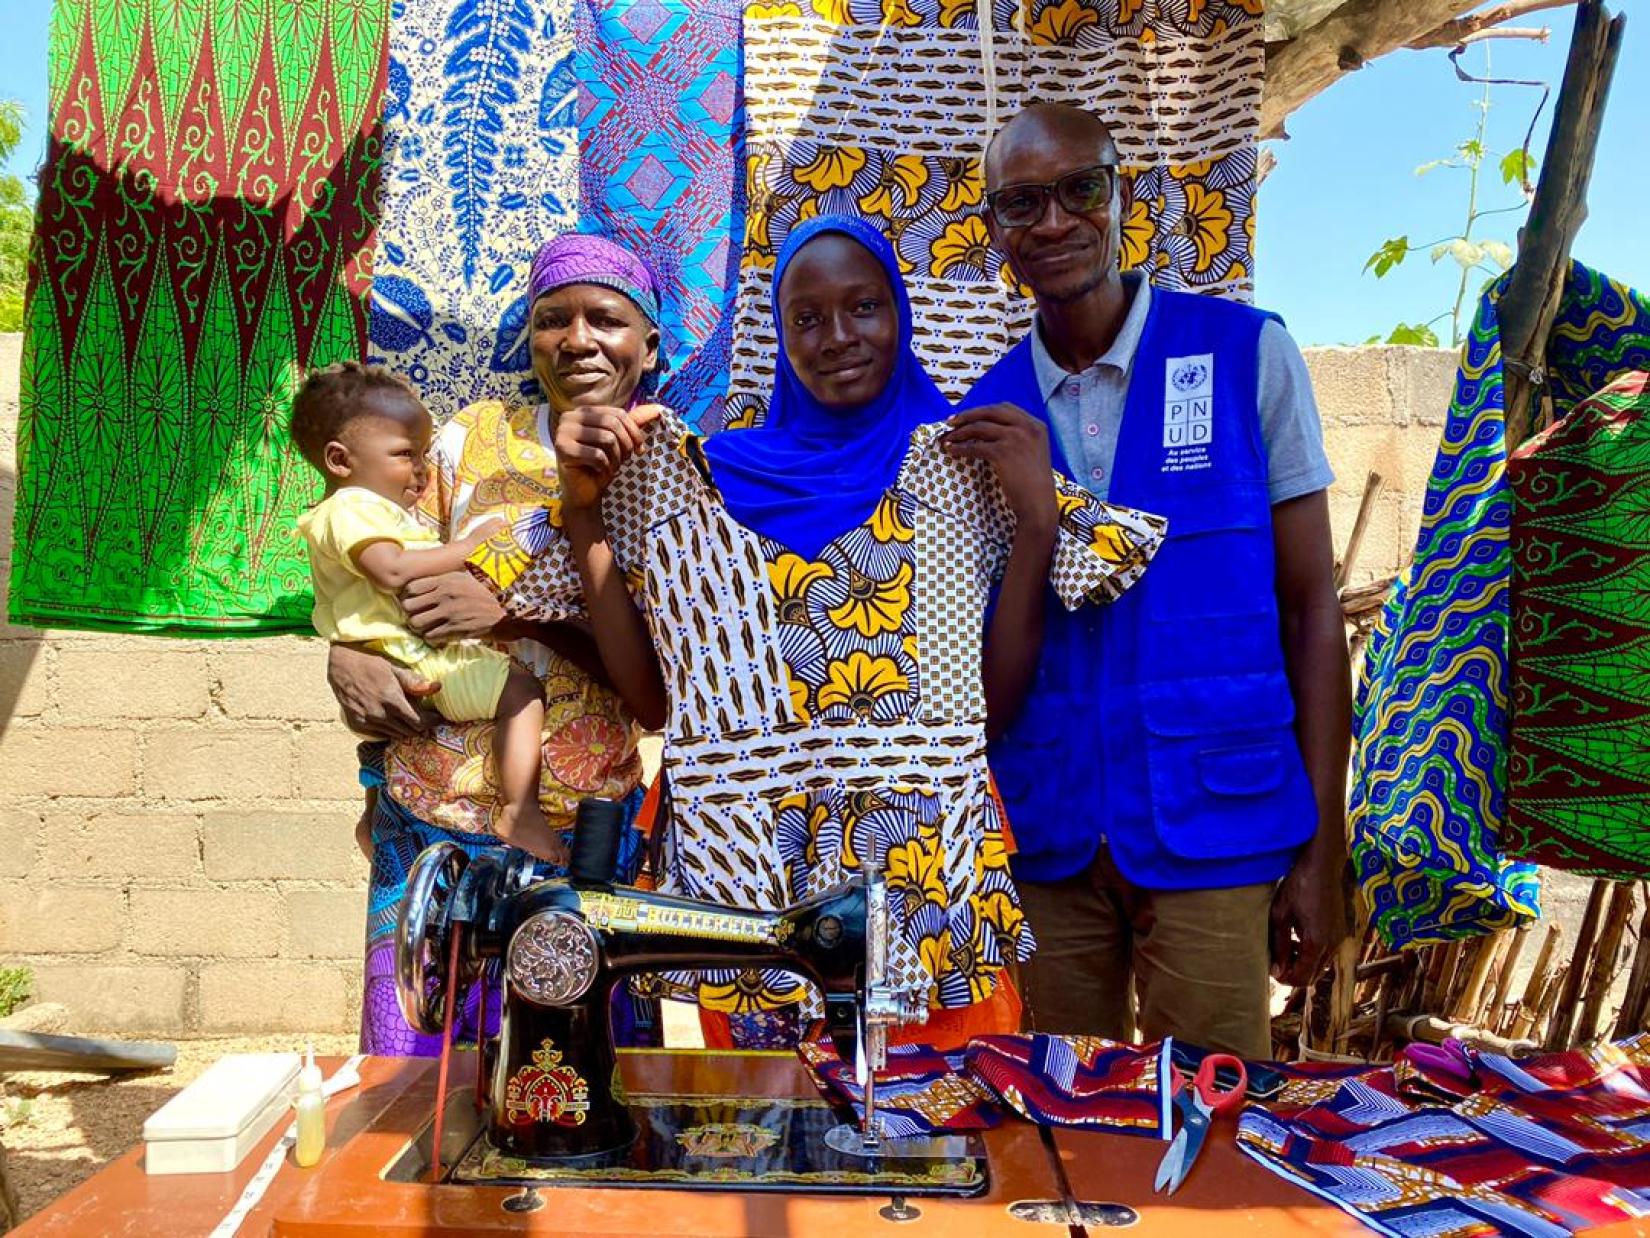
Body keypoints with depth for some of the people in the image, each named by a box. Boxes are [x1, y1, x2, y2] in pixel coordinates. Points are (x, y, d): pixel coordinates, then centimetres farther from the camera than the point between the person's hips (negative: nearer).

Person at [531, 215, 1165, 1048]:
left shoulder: (959, 467, 3)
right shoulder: (715, 477, 8)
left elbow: (1000, 696, -2)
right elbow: (651, 691, 3)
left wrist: (1038, 516, -11)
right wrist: (585, 508, -2)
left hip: (927, 867, -1)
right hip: (751, 864, 2)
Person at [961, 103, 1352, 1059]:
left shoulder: (1248, 355, -3)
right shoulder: (986, 413, 5)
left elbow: (1312, 605, -2)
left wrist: (1323, 846, -6)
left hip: (1213, 830, -2)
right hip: (1045, 842, 3)